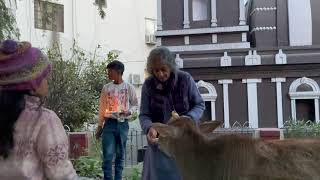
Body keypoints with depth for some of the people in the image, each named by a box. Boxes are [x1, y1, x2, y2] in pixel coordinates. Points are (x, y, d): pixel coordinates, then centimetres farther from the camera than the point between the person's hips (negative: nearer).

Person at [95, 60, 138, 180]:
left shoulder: (129, 87, 0)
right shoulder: (106, 88, 5)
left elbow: (135, 104, 9)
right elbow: (102, 108, 9)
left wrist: (129, 111, -12)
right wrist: (99, 126, 7)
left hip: (123, 124, 0)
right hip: (109, 123, 0)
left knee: (120, 155, 7)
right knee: (108, 155, -7)